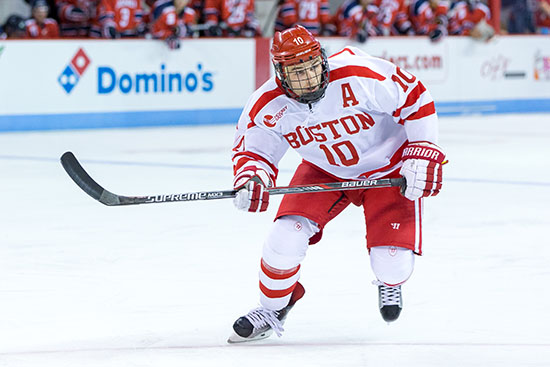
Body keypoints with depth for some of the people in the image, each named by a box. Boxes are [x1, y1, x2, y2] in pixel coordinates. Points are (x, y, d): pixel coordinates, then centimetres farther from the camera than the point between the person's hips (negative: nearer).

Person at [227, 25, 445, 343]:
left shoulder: (359, 76, -33)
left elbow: (414, 98, -21)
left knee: (394, 264, -12)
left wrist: (422, 156, -22)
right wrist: (251, 179, -27)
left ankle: (390, 282, 31)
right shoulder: (265, 108, -21)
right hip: (325, 171, 3)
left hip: (389, 170, -3)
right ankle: (272, 310, 13)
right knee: (287, 236, -17)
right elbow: (253, 149, -5)